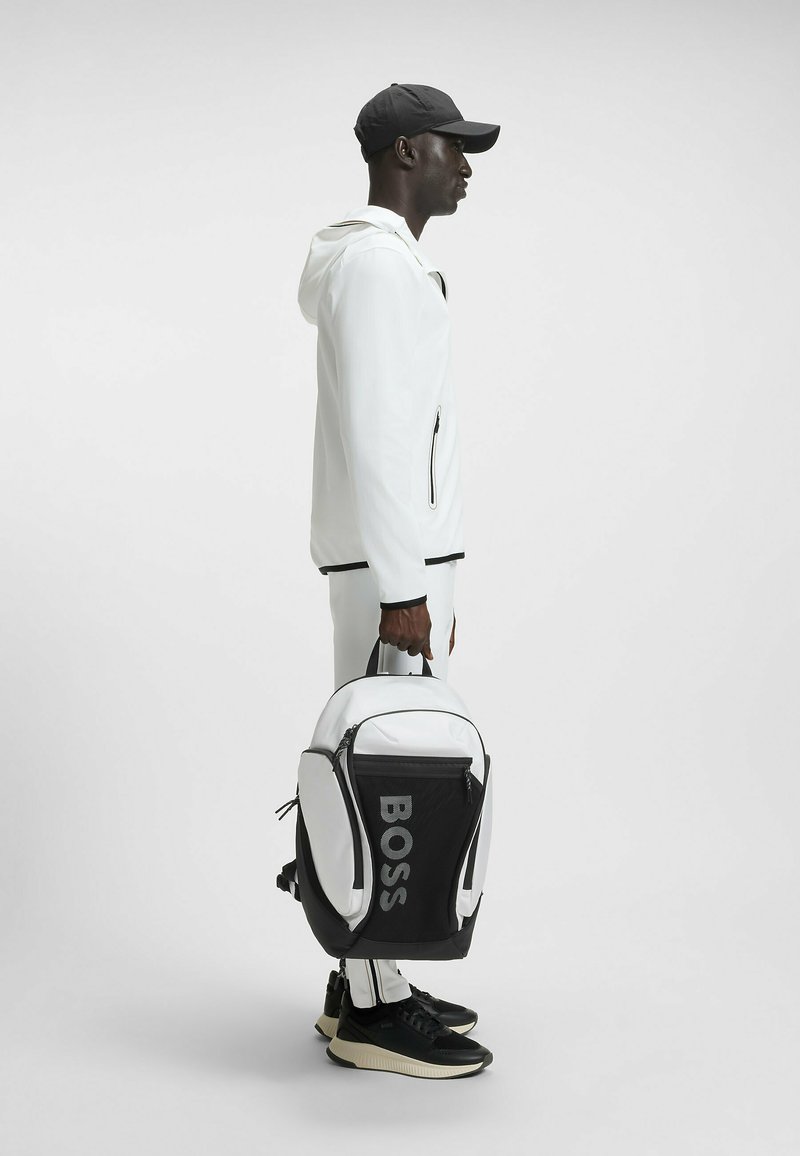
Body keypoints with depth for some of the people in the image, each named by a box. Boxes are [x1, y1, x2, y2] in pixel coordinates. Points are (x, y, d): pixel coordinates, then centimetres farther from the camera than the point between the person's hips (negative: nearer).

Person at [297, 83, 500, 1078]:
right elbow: (375, 434, -22)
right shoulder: (378, 261, -15)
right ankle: (371, 1013, 0)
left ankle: (367, 983, 19)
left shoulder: (383, 262, 19)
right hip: (392, 560, -11)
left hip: (397, 555, 11)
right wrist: (404, 590, -23)